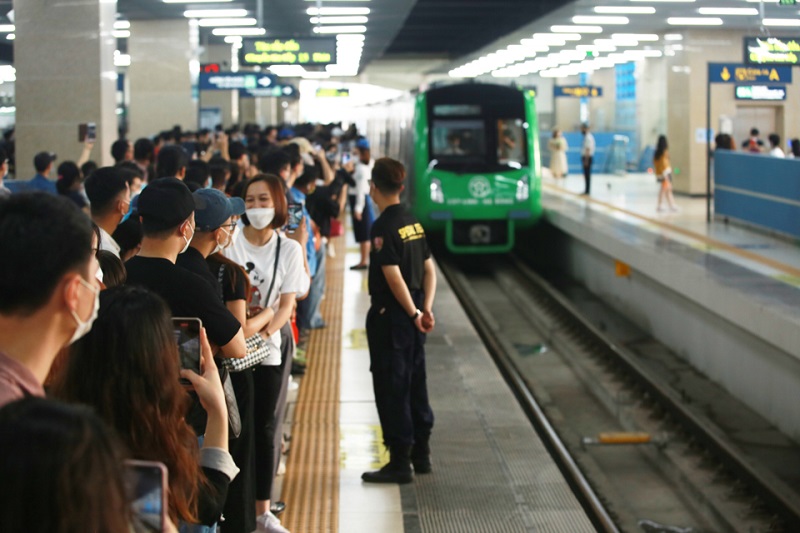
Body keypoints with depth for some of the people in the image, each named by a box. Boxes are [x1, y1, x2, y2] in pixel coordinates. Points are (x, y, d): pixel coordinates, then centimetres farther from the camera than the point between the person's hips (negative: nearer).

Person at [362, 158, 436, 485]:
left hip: (389, 314, -8)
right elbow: (429, 270, 8)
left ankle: (400, 463, 2)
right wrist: (426, 308, 2)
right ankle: (421, 454, 24)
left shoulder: (383, 227, -16)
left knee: (391, 388, -2)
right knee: (415, 384, 16)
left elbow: (394, 277, -21)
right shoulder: (413, 222, 9)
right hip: (412, 313, 8)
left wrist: (414, 314, -15)